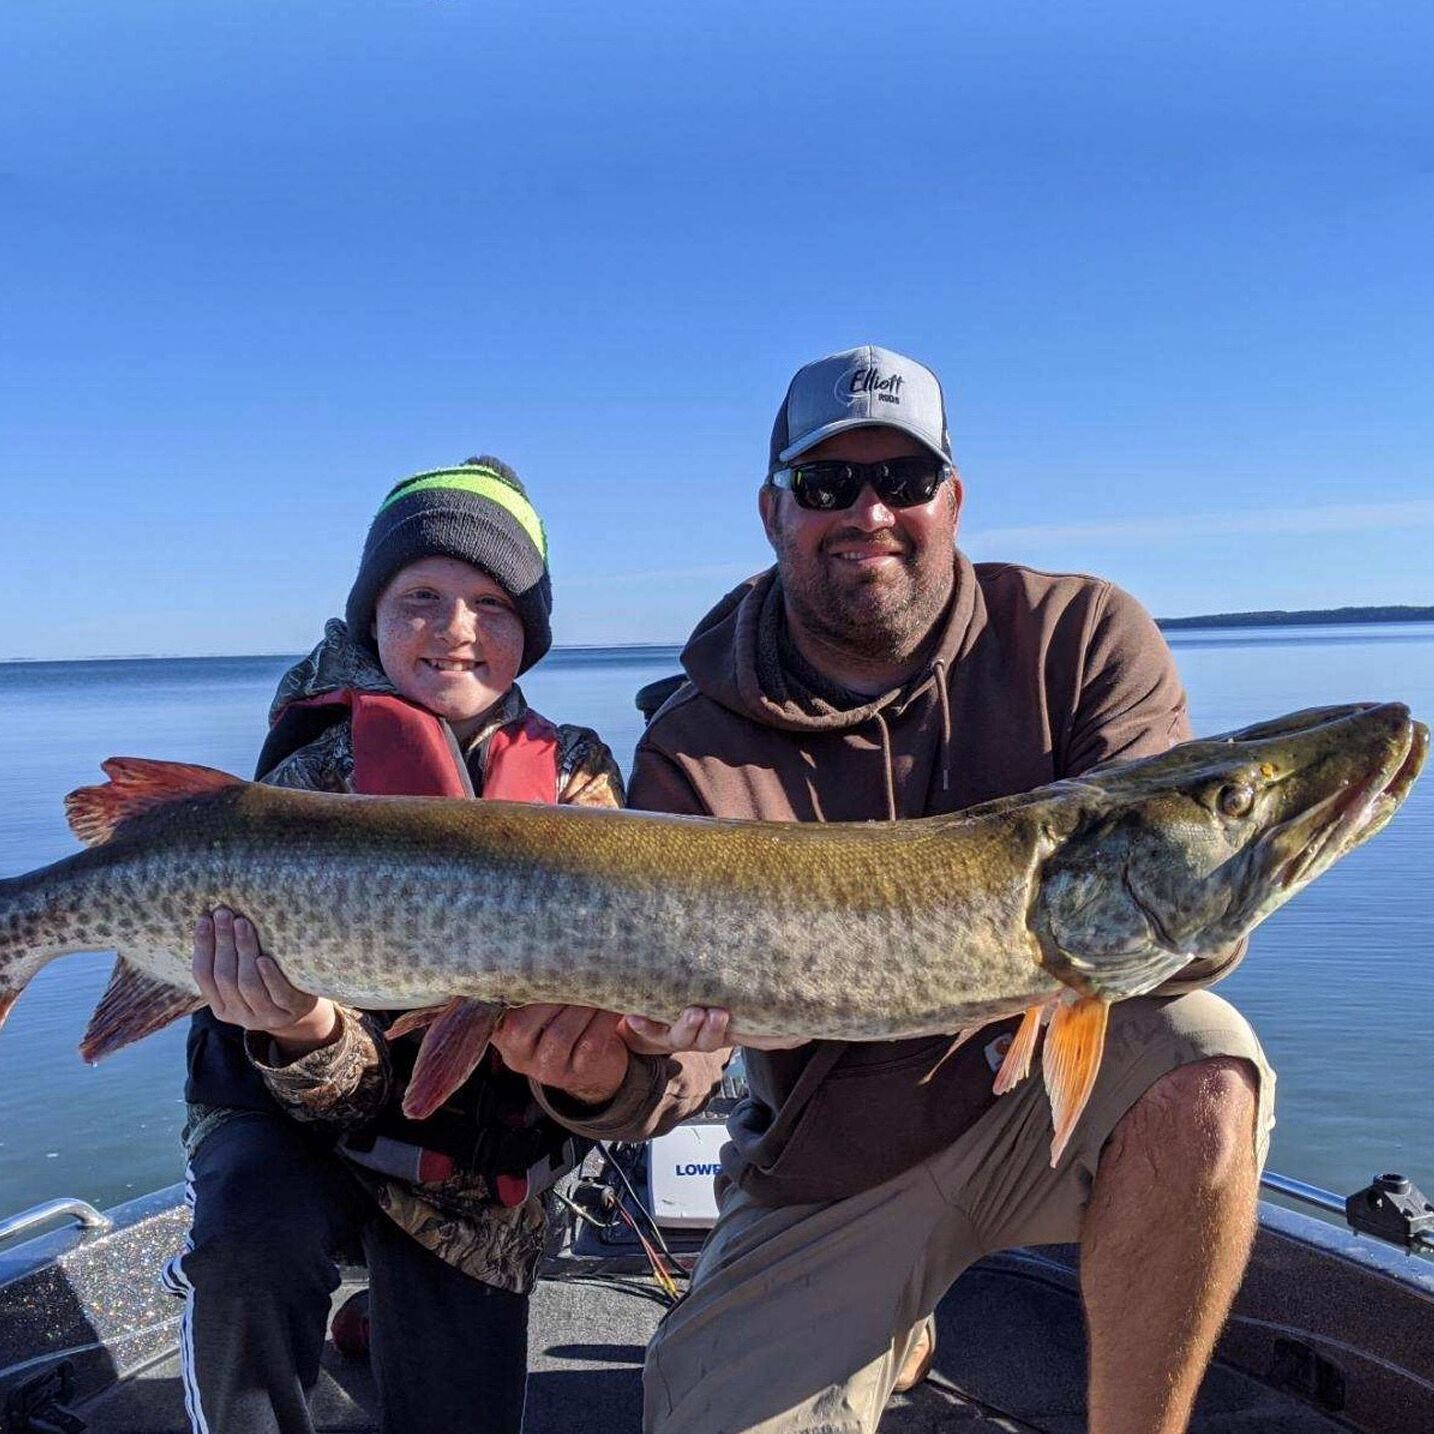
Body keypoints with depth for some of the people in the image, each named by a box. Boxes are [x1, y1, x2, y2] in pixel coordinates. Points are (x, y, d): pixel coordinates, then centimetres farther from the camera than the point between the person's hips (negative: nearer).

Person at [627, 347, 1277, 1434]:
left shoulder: (1083, 639, -10)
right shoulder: (694, 756, -11)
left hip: (1057, 1088, -1)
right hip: (831, 1171, 2)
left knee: (1199, 1075, -31)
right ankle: (887, 1331, 26)